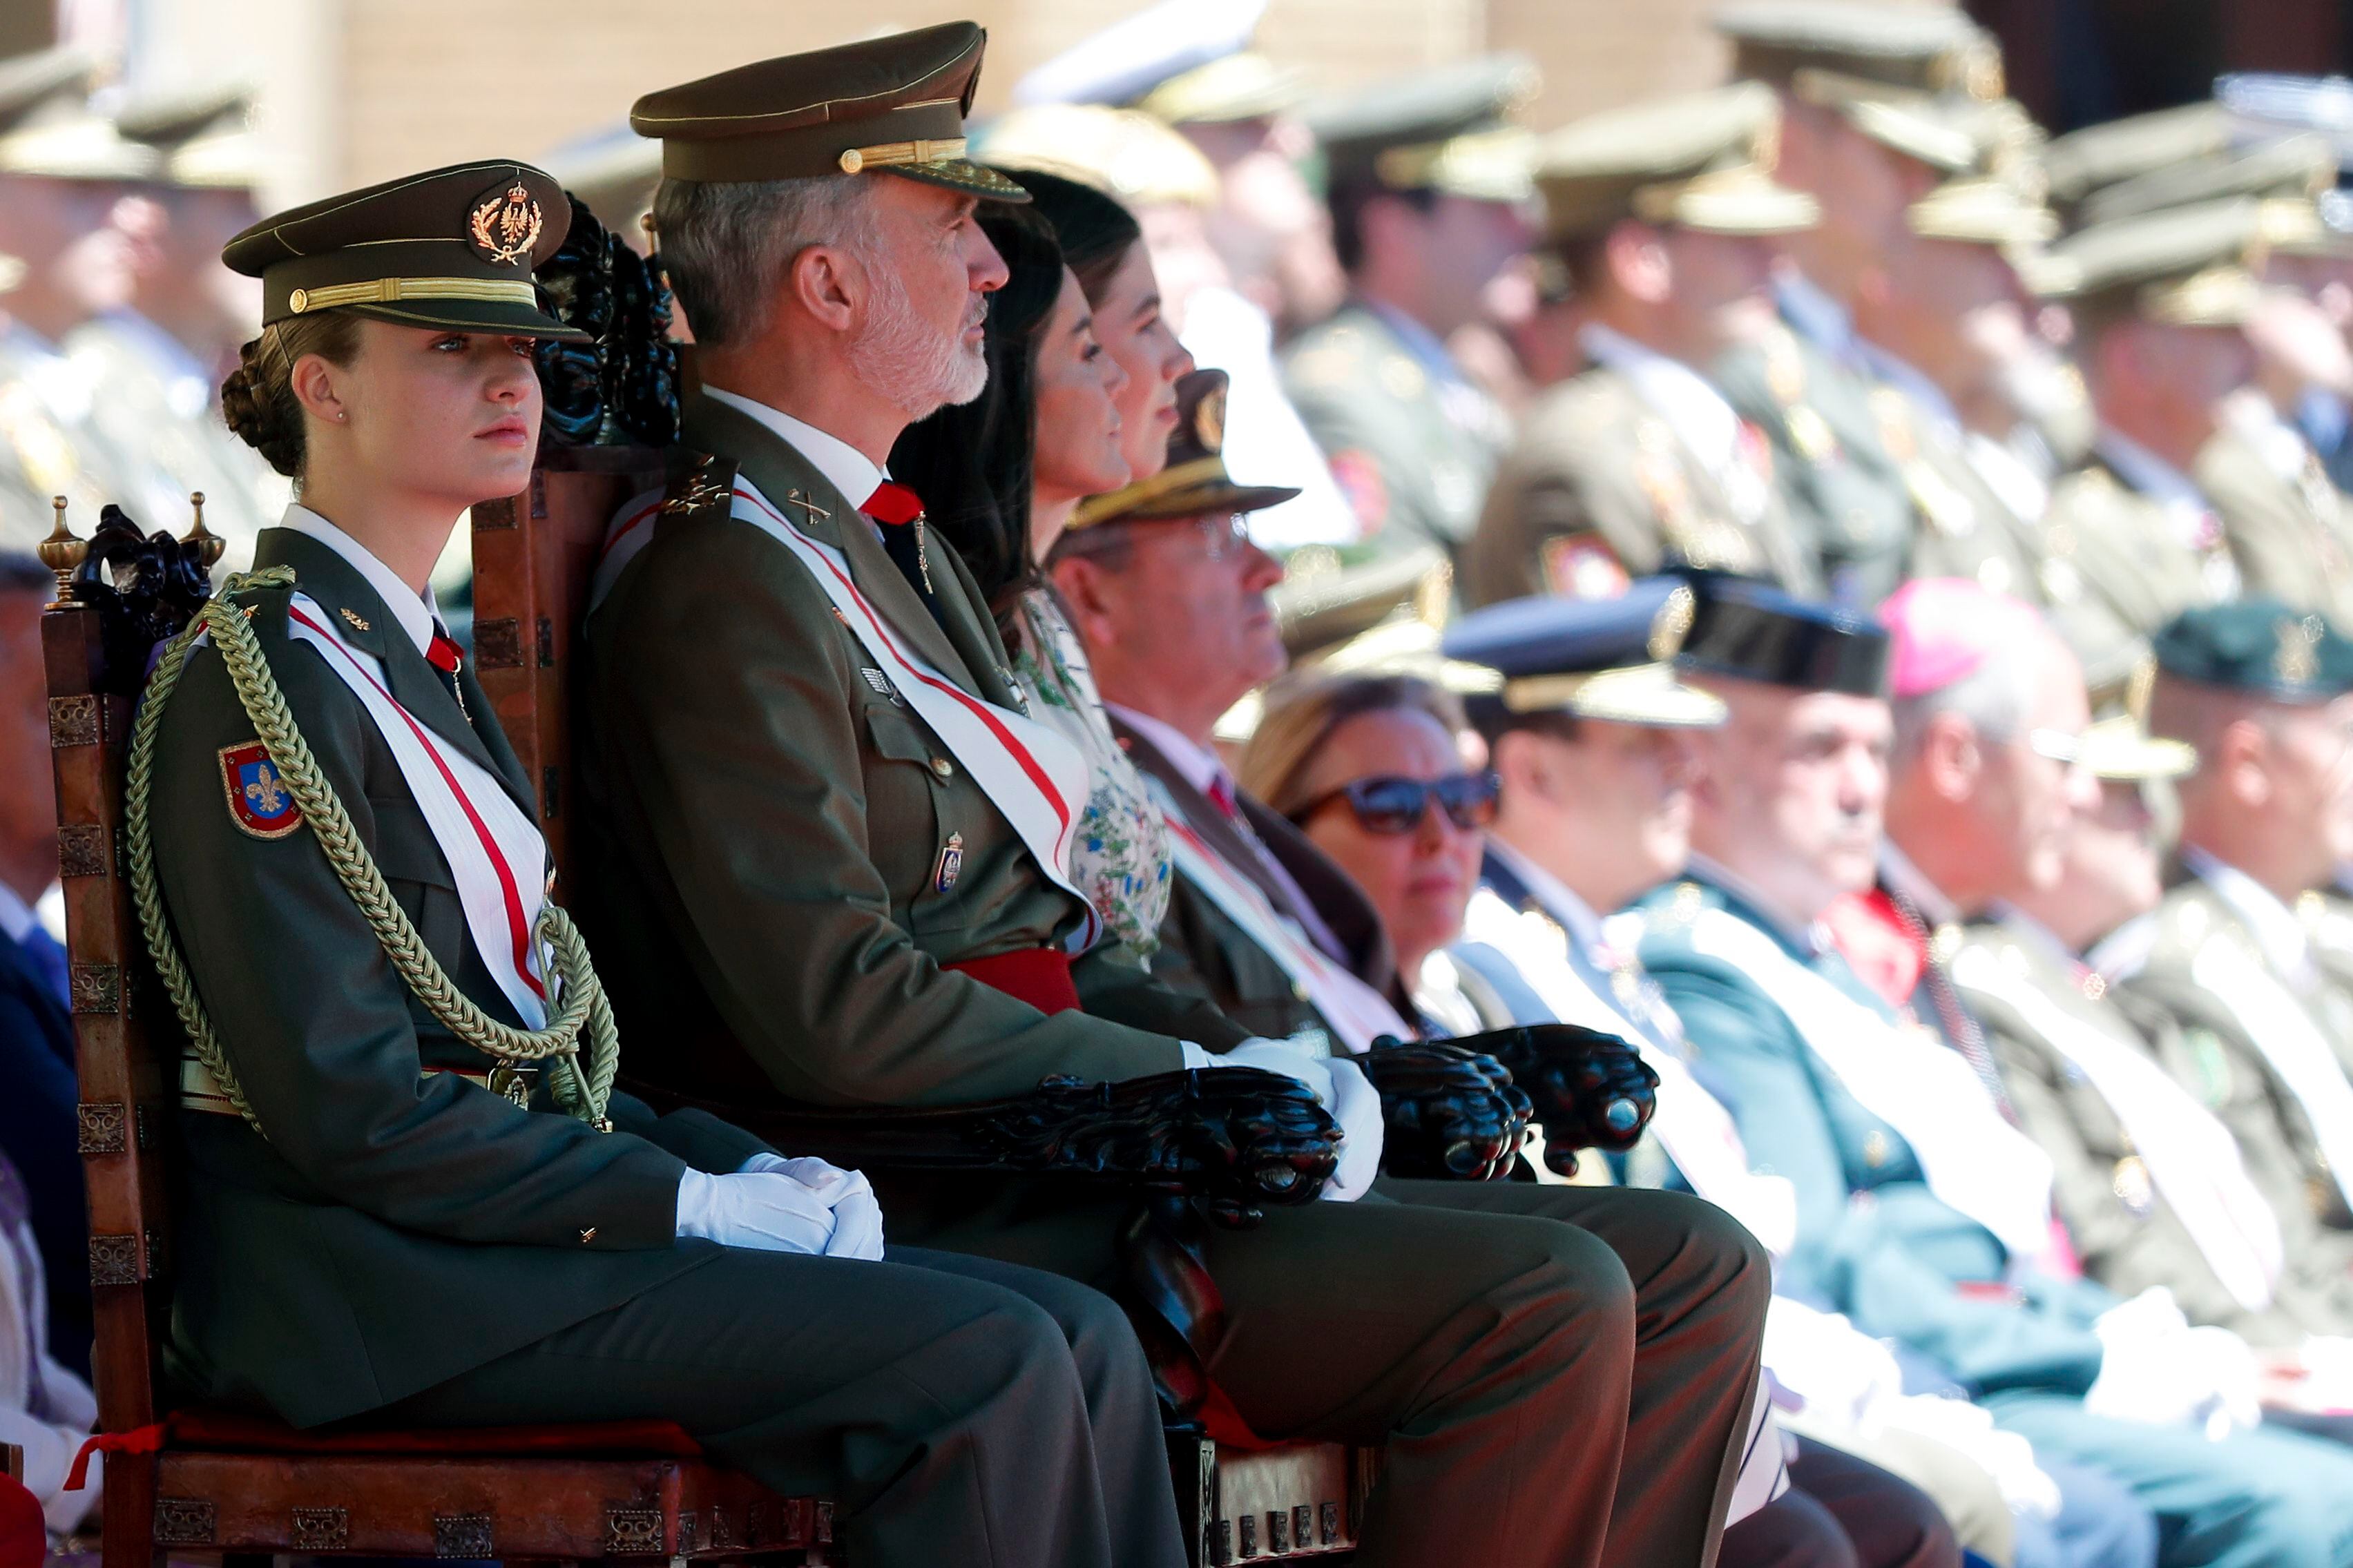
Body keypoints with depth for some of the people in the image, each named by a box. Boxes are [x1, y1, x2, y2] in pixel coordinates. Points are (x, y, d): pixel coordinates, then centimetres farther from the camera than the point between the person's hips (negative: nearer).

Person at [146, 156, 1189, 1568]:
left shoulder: (411, 660, 19)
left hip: (486, 1223, 9)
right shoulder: (259, 682, -11)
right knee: (987, 1366, -21)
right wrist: (702, 1203, -16)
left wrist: (759, 1174, 3)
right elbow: (352, 1110, -18)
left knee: (1081, 1342, -6)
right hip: (374, 1289, -9)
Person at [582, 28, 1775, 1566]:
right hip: (953, 1237, -10)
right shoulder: (725, 585, -11)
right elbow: (838, 1016, -21)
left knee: (1691, 1274, 2)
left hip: (1068, 1168, 10)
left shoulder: (899, 553, 22)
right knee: (1541, 1306, -24)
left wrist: (1270, 1072, 5)